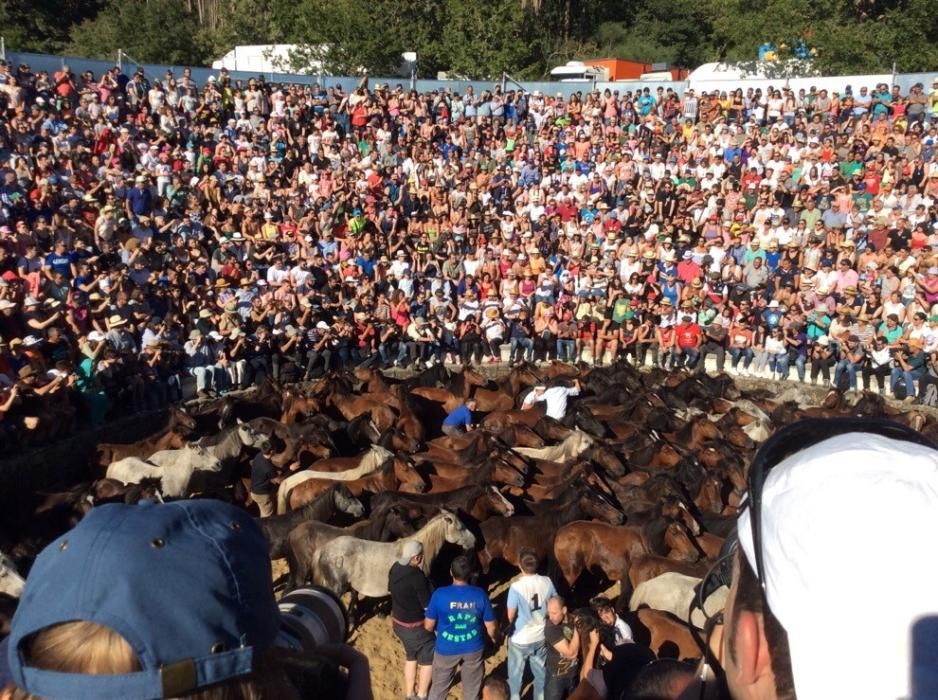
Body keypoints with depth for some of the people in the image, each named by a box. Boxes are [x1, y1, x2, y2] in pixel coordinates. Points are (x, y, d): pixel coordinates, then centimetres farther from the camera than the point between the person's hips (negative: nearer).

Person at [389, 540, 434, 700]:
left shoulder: (395, 568, -7)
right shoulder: (417, 576, -31)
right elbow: (428, 605, -24)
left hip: (398, 622, 8)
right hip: (416, 626, -8)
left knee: (411, 657, 27)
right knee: (428, 659, 16)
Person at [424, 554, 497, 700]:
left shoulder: (440, 594, -21)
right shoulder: (480, 594, -16)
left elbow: (429, 626, -11)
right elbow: (491, 627, -8)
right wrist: (493, 637, 15)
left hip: (446, 649, -1)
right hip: (473, 648, 1)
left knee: (439, 687, 21)